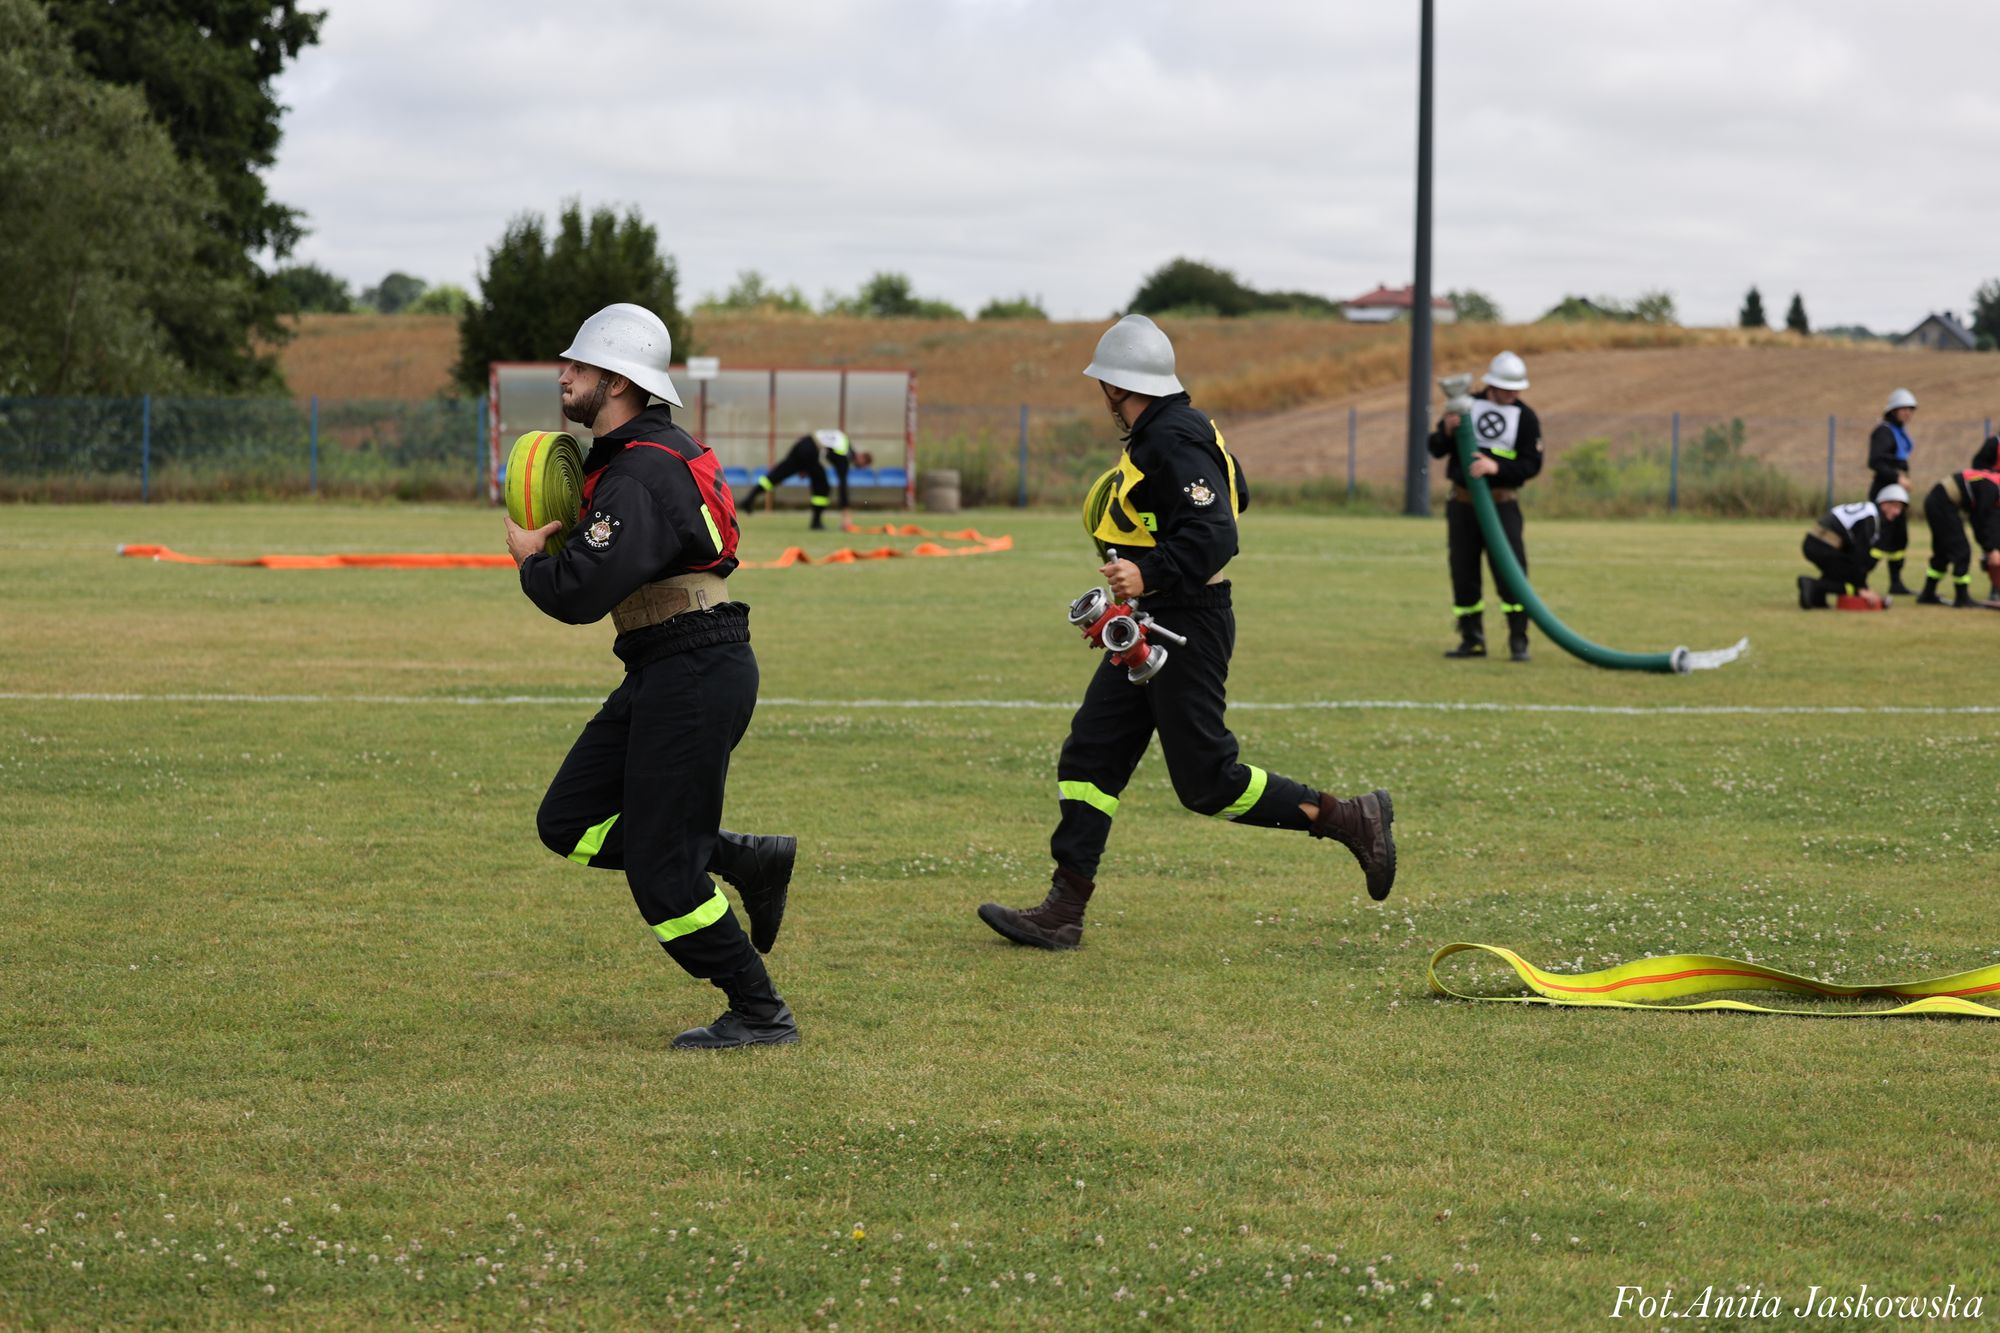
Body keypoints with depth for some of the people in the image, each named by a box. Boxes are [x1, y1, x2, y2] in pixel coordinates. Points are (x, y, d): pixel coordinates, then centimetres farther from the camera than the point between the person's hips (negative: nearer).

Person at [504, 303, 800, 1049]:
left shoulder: (641, 476, -20)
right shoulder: (640, 453, 13)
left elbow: (581, 594, -28)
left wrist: (529, 560, -8)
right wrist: (561, 542, 8)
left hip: (697, 673, -10)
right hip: (662, 672, 10)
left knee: (660, 870, -5)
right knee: (569, 822, 11)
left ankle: (760, 1015, 7)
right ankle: (746, 862, 15)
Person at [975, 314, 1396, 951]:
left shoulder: (1172, 443, -19)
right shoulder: (1157, 435, 13)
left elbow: (1214, 534, -27)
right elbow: (1234, 491, 25)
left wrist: (1150, 575, -40)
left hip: (1186, 629, -11)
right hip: (1150, 629, 11)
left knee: (1207, 783, -8)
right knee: (1088, 758, 6)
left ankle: (1350, 818, 3)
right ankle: (1063, 912, 5)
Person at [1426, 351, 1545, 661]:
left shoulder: (1525, 417, 0)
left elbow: (1531, 464, -8)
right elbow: (1436, 449, 5)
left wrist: (1496, 466, -23)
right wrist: (1447, 431, -16)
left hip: (1502, 504, -2)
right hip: (1462, 504, 3)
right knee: (1463, 573, 5)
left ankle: (1518, 641, -7)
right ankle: (1472, 640, 14)